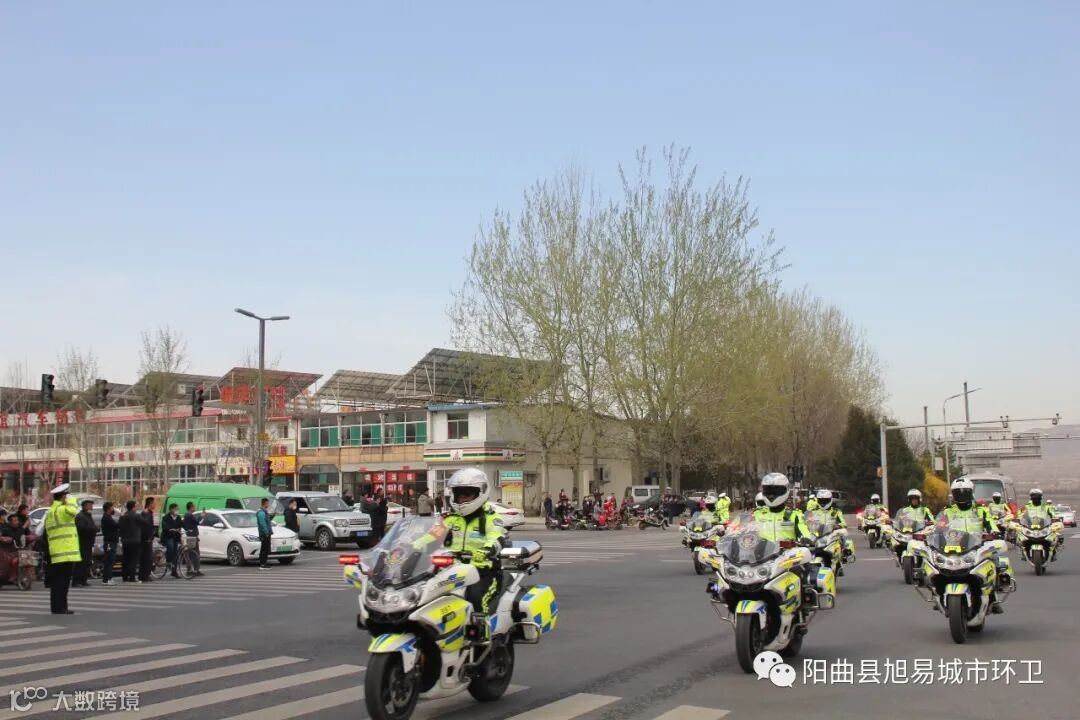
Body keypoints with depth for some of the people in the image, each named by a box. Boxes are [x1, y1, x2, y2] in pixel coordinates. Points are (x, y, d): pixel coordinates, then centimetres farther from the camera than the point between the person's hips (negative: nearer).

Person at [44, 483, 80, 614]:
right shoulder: (62, 509, -12)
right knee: (62, 583, -8)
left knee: (57, 583, 13)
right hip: (66, 553, -10)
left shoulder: (50, 511, 20)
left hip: (55, 554, 10)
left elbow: (47, 533, 23)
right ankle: (59, 609, -8)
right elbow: (73, 510, -35)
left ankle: (59, 608, 19)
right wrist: (70, 500, -15)